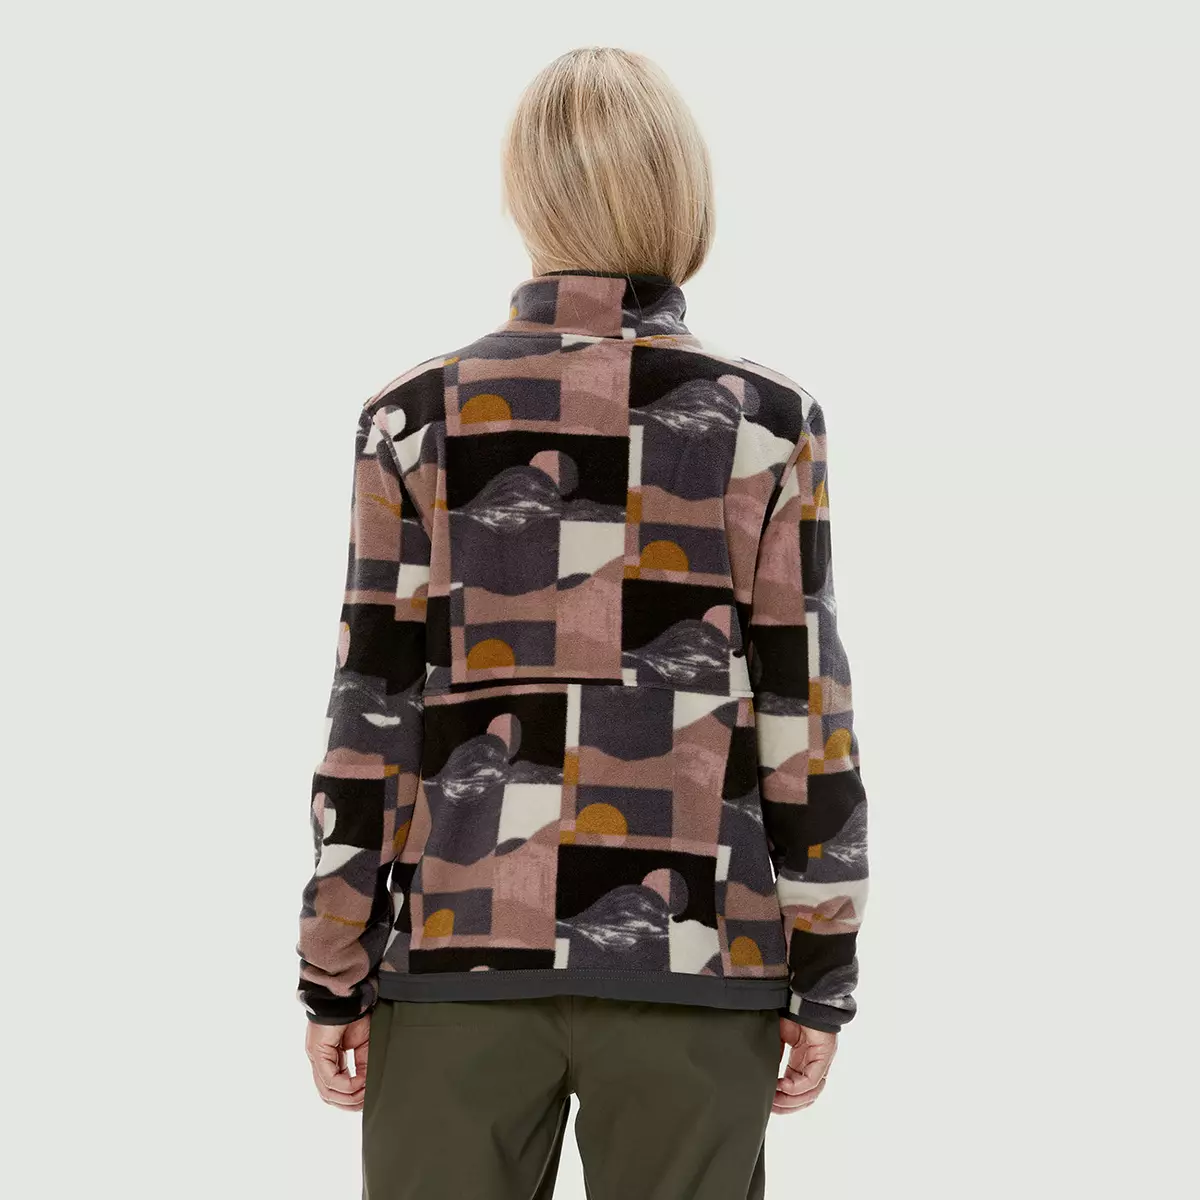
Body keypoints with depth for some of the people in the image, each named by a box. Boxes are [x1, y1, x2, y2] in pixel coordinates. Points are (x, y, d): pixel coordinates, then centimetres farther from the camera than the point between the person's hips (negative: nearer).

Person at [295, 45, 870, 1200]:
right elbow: (803, 712, -2)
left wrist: (332, 974, 5)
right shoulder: (766, 424, -2)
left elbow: (371, 713, -1)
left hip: (459, 945, 1)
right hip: (689, 955, 0)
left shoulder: (418, 420, -1)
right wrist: (822, 972, 6)